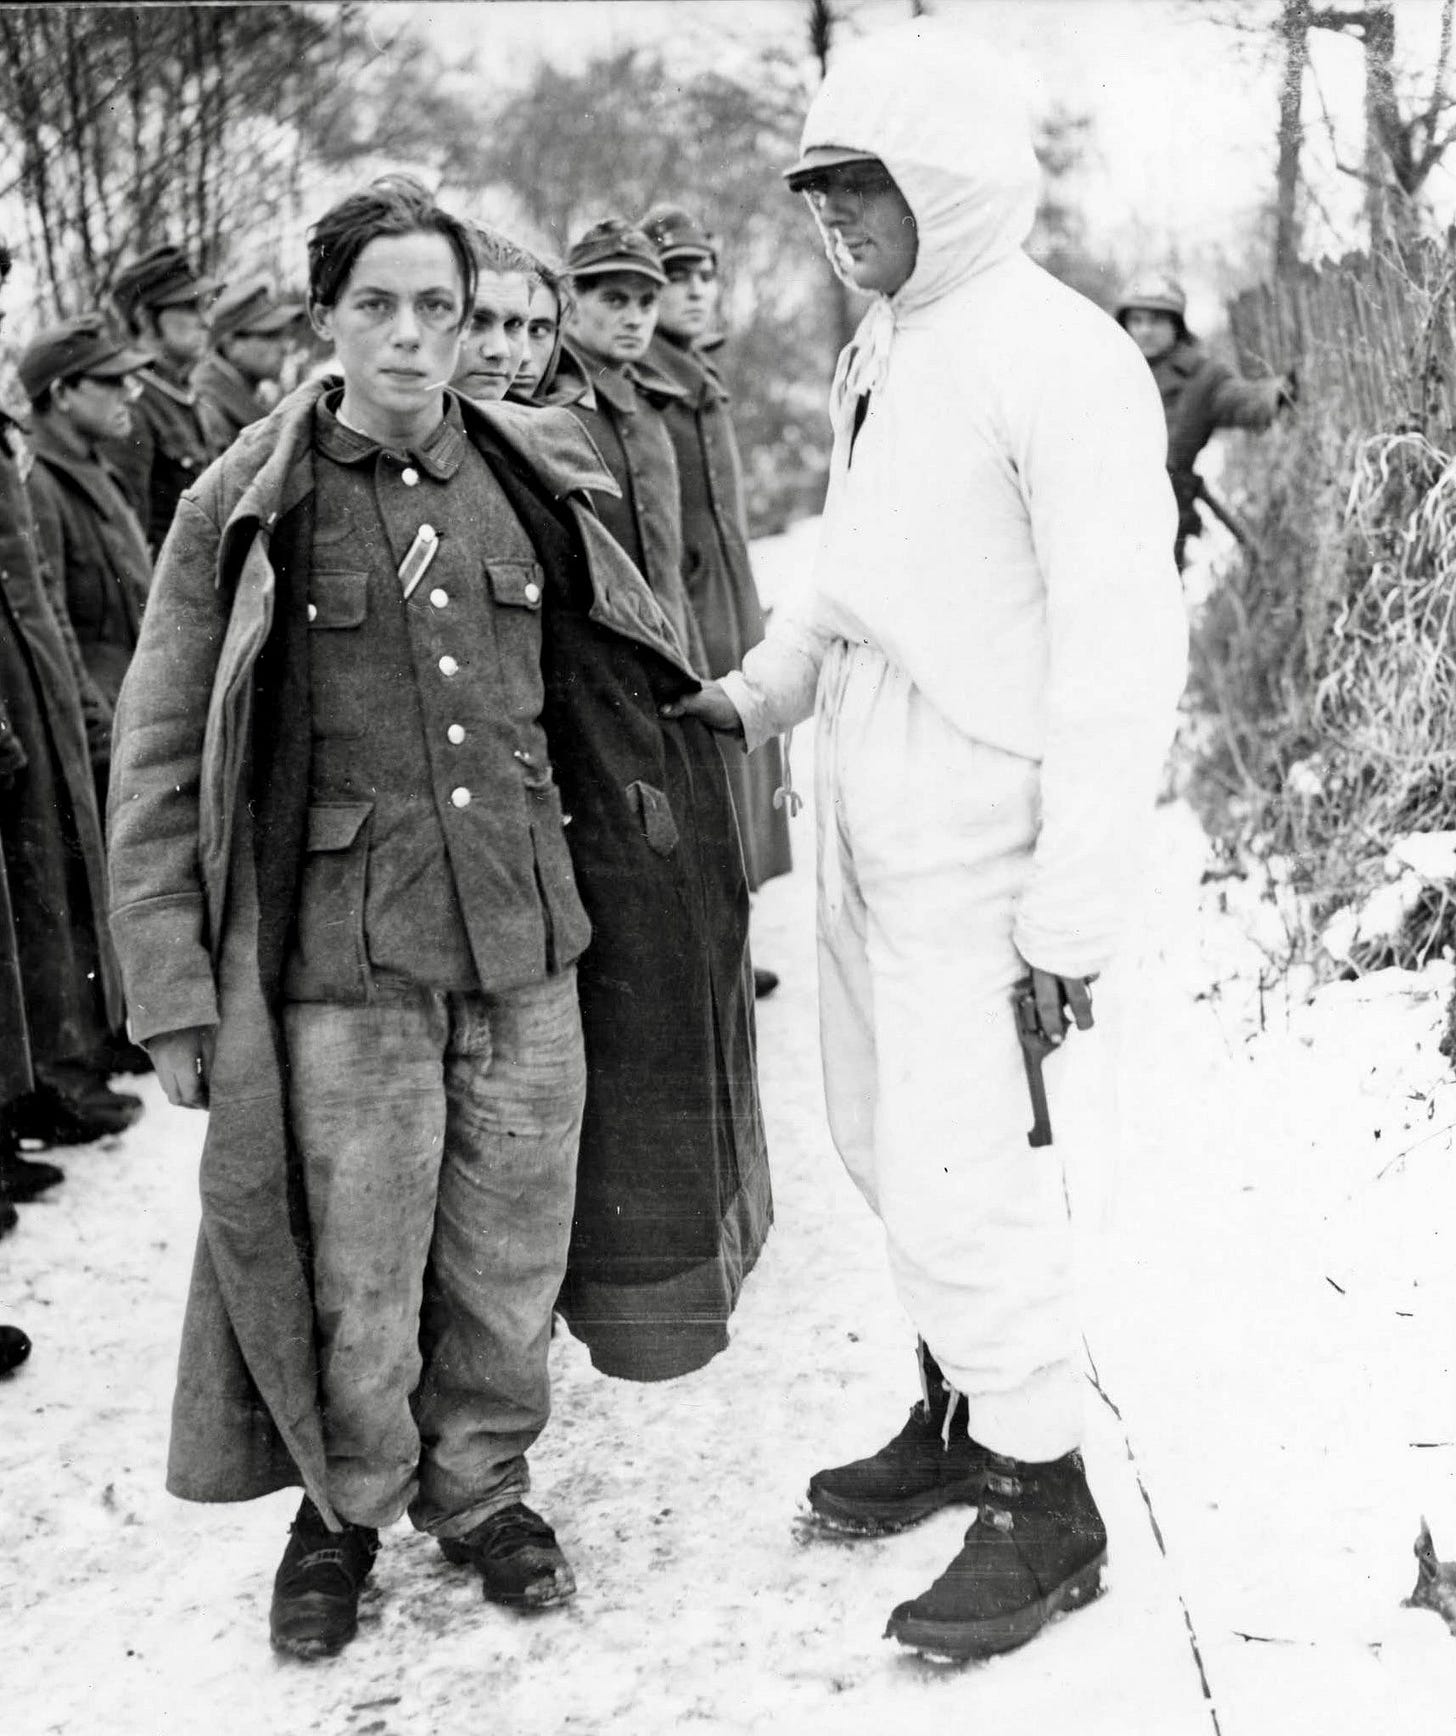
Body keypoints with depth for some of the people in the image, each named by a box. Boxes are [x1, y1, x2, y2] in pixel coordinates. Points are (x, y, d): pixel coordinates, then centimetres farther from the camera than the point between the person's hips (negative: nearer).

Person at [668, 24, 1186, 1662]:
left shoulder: (1058, 360, -16)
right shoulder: (878, 348, 11)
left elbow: (1124, 656, -19)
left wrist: (1073, 911, -19)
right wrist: (759, 687, 9)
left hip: (978, 835, -9)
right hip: (866, 819, 9)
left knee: (962, 1176, -3)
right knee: (888, 1141, 17)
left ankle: (1045, 1507, 16)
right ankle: (960, 1420, 36)